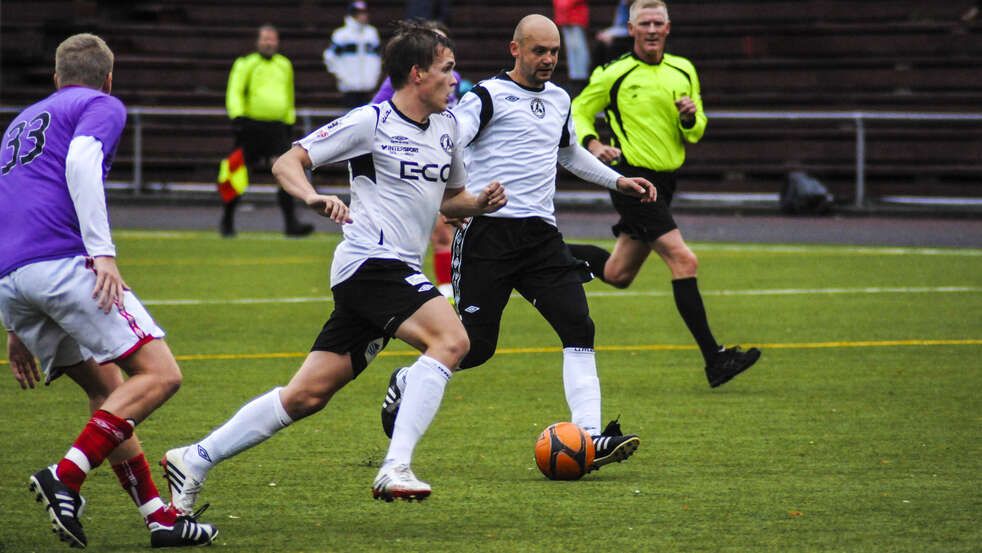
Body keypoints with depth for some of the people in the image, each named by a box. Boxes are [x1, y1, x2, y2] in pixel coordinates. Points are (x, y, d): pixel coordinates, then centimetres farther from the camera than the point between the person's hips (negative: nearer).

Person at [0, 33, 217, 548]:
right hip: (63, 261, -8)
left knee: (107, 391, 16)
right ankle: (65, 478, -20)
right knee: (159, 374, -7)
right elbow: (80, 160, -12)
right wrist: (103, 251, -16)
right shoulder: (103, 106, 11)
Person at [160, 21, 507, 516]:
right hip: (372, 264, -8)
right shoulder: (370, 122, -7)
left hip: (398, 272, 8)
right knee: (450, 339, -28)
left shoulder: (446, 127, 16)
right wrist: (311, 197, -26)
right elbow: (286, 163, -6)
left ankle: (193, 461, 12)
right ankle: (395, 469, -33)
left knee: (308, 394, 5)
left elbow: (449, 198, 29)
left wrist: (481, 202, 7)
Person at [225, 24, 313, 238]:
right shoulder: (246, 65, 1)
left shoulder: (284, 66, 16)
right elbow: (234, 93, -7)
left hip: (277, 128, 3)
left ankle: (291, 223, -16)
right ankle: (227, 220, 23)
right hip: (251, 126, -3)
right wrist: (237, 116, -21)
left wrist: (289, 123, 26)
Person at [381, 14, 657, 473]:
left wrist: (618, 181, 37)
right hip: (489, 230, -6)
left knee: (578, 327, -11)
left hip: (540, 231, 6)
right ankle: (405, 383, 23)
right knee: (474, 346, -6)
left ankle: (589, 438, -16)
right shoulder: (489, 96, -5)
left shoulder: (559, 100, 19)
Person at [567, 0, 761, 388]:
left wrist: (691, 117, -7)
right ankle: (714, 359, -18)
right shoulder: (614, 74, -6)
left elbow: (695, 134, 16)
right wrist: (594, 145, -16)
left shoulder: (683, 71, 10)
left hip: (663, 181, 7)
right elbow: (578, 113, 4)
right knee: (684, 261, -17)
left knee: (617, 275, 12)